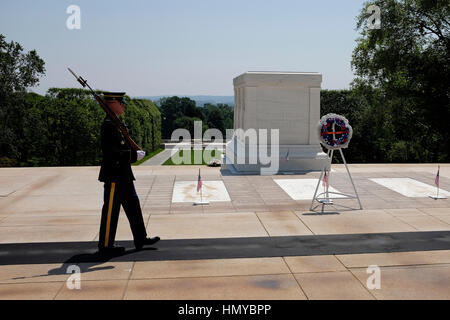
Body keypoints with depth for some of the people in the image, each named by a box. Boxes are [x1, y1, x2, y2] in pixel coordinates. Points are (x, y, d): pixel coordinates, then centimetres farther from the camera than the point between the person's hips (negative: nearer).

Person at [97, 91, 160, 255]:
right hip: (114, 175, -10)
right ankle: (105, 245, 11)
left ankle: (140, 239, 22)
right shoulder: (108, 125, -17)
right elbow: (111, 152, -24)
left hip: (123, 175, 10)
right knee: (111, 209, -1)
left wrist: (135, 152, 9)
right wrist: (134, 155, -20)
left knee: (132, 204, 14)